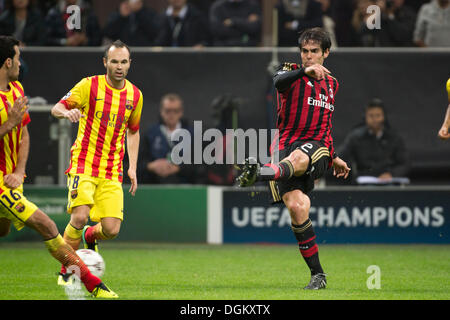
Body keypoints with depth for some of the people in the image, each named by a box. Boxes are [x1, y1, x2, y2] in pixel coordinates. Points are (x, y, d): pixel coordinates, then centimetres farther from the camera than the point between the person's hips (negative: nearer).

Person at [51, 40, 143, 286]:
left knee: (111, 229, -9)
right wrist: (67, 112, -28)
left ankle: (90, 237, 29)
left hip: (112, 171, 3)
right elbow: (56, 108, -3)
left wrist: (132, 168, 12)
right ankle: (66, 270, -1)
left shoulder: (135, 95, 7)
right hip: (83, 164, -3)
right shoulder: (90, 86, -5)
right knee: (80, 216, -23)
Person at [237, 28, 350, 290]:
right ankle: (318, 274, -8)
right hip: (288, 142, -1)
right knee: (297, 207, -18)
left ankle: (260, 173, -71)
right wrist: (303, 71, -32)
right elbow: (279, 82, -17)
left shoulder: (332, 84, 24)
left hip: (318, 148, 1)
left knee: (297, 158, -37)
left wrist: (335, 158, 36)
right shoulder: (292, 71, 10)